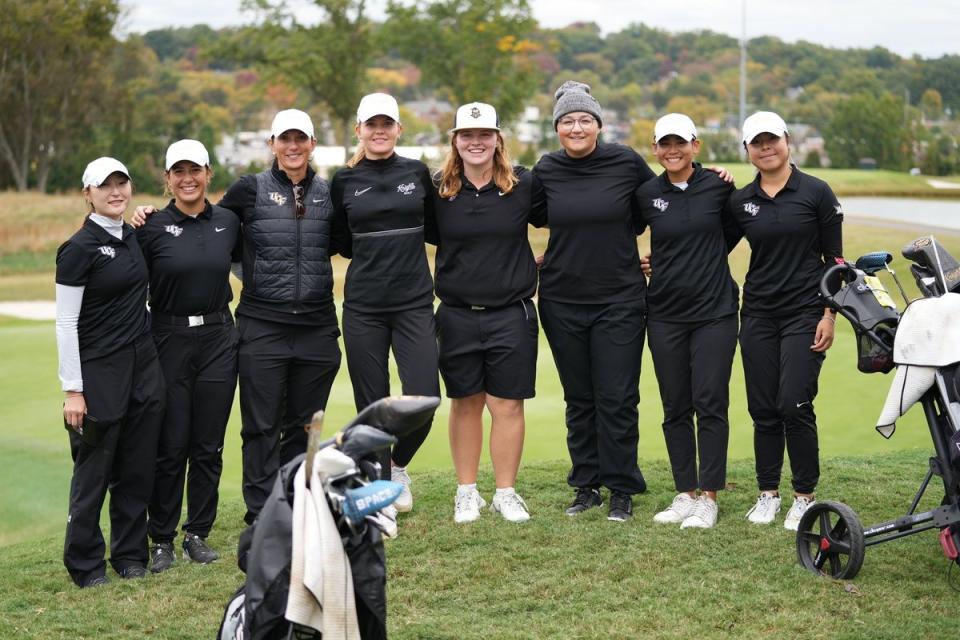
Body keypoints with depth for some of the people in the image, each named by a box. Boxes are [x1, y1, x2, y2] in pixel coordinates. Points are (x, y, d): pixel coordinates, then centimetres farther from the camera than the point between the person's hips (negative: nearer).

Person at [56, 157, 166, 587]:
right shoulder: (79, 249, -10)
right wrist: (72, 390, -14)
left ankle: (130, 555, 21)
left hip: (143, 366, 6)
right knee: (93, 472, 1)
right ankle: (85, 564, 13)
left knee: (137, 469, 9)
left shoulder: (134, 237, 9)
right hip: (99, 372, -6)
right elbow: (65, 323, -12)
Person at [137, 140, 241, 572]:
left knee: (208, 446, 6)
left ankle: (198, 535, 18)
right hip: (169, 341, -3)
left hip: (218, 340, 3)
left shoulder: (227, 222, 4)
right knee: (170, 447, 1)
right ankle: (161, 539, 13)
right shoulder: (153, 227, -5)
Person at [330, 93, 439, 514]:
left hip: (414, 302, 0)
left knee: (423, 400, -9)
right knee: (372, 406, 3)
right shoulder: (344, 182, 3)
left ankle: (398, 465, 21)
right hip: (363, 308, 0)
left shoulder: (418, 173, 4)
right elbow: (344, 244, 10)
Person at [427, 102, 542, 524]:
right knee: (465, 405, 9)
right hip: (457, 315, 1)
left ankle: (506, 493, 14)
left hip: (511, 313, -1)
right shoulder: (439, 190, 0)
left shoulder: (523, 185, -1)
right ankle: (467, 493, 20)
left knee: (507, 406, 2)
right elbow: (428, 237, 9)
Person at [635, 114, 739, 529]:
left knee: (710, 404, -3)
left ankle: (708, 498, 4)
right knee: (675, 408, 6)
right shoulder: (646, 194, 2)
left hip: (715, 311, -2)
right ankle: (685, 495, 14)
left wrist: (703, 260, 10)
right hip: (665, 313, 2)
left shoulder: (719, 186, -2)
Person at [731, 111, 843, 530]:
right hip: (758, 315, 4)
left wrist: (829, 314, -7)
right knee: (763, 409, 4)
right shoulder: (739, 201, 6)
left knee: (794, 405, -9)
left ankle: (805, 497, 4)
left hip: (804, 314, -3)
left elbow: (834, 258, -1)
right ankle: (768, 494, 16)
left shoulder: (816, 192, -3)